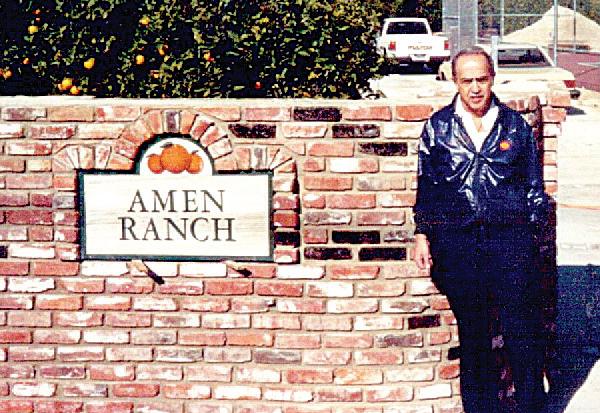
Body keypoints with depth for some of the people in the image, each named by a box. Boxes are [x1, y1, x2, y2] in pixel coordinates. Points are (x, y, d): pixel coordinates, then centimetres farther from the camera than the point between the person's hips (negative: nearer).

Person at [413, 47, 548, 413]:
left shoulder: (516, 126, 8)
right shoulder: (438, 127, 8)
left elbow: (534, 186, 13)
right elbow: (426, 186, 11)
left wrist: (533, 232, 7)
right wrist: (422, 235, 5)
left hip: (510, 236, 0)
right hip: (457, 242, 0)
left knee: (524, 327, -3)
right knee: (472, 333, 7)